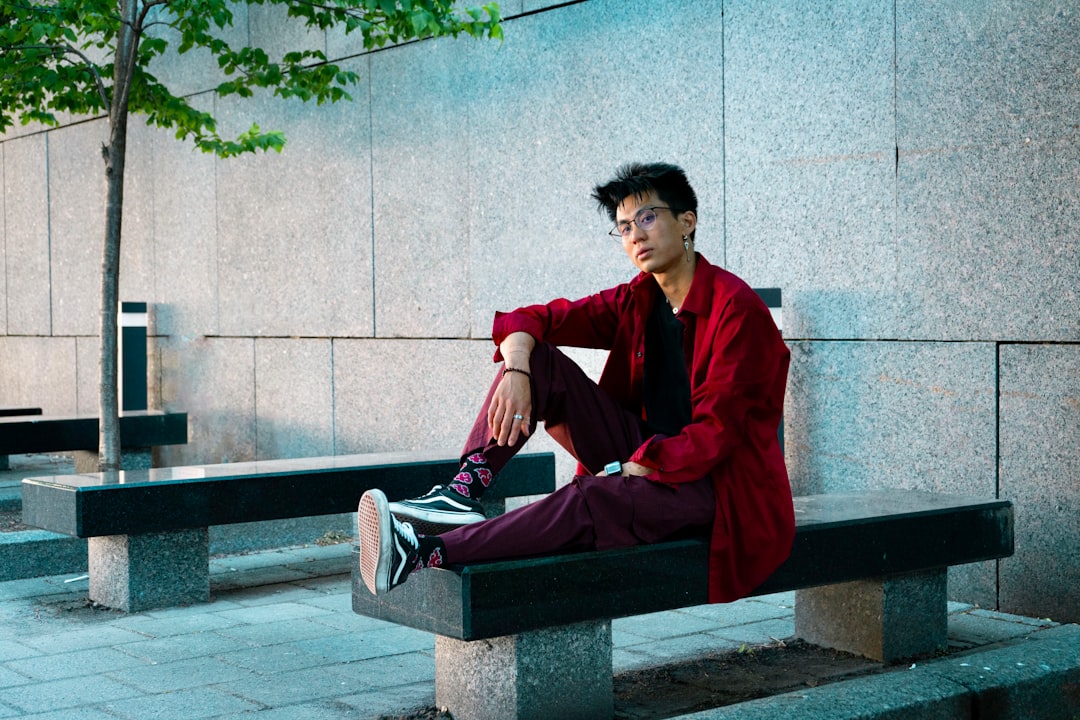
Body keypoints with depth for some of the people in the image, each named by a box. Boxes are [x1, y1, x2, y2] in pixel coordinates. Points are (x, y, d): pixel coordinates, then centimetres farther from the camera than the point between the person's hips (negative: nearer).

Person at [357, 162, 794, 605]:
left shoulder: (735, 307, -13)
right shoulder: (636, 301, 8)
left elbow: (715, 431, -19)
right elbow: (532, 319, 2)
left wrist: (631, 471, -24)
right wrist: (517, 369, -20)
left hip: (712, 482, -7)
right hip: (643, 456, 7)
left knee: (588, 501, -38)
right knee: (539, 359, -9)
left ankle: (426, 553, -46)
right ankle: (464, 490, -26)